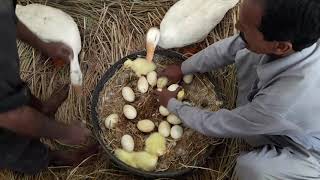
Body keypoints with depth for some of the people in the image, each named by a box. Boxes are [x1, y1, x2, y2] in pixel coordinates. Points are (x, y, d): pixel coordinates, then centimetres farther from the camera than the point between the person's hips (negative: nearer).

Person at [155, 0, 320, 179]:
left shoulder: (285, 103, -44)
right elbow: (230, 47, -8)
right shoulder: (285, 29, -27)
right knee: (244, 57, -5)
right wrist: (182, 69, 2)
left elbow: (216, 126, -27)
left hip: (305, 151, -5)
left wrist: (172, 104, -10)